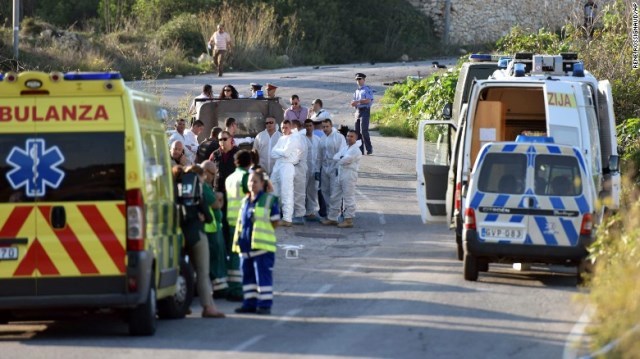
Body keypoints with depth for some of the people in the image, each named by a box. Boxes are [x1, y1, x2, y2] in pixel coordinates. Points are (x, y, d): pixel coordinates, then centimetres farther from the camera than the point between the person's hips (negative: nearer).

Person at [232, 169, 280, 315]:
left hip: (262, 246, -7)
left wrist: (263, 232, -4)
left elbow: (275, 222, -2)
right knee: (248, 274, 10)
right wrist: (239, 240, 14)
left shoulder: (269, 200, -4)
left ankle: (265, 304, -5)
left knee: (263, 275, -7)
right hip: (246, 245, 7)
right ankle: (250, 303, 16)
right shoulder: (245, 201, 15)